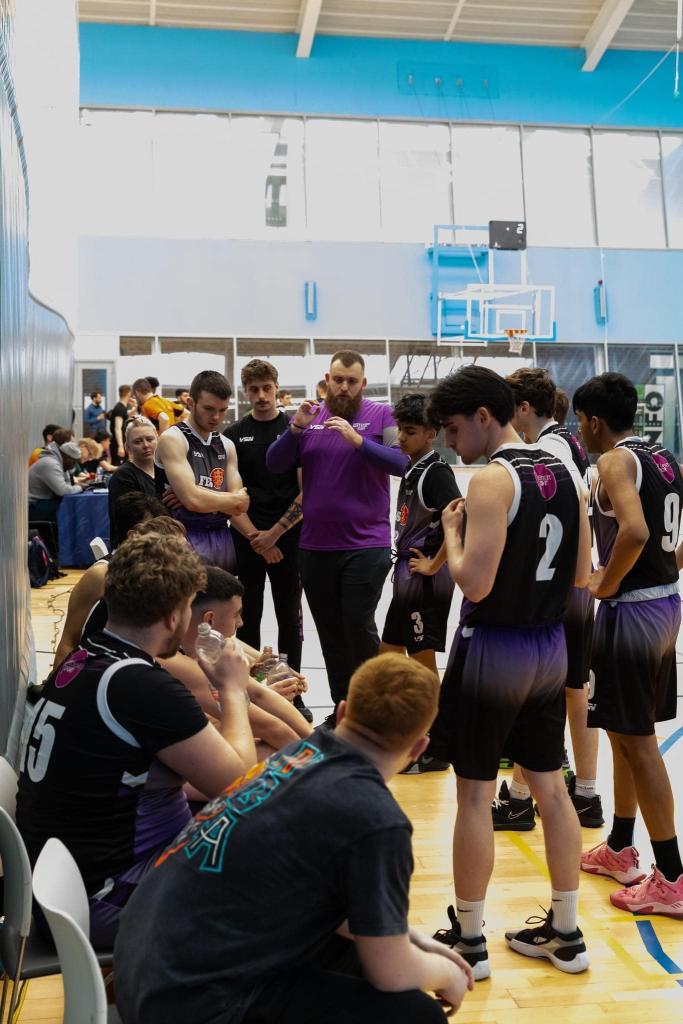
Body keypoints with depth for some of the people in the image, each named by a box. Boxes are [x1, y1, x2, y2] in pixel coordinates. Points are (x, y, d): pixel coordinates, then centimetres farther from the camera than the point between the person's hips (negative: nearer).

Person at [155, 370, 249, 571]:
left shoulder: (227, 445, 11)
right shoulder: (172, 439, -8)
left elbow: (240, 507, 2)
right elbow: (193, 500, -20)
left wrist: (198, 495, -13)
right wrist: (235, 499, -5)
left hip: (222, 537, 6)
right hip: (187, 539, -6)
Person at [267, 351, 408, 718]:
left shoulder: (381, 415, -1)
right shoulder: (308, 416, 9)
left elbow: (402, 463, -13)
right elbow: (274, 464, 2)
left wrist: (358, 440, -24)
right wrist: (296, 429, -13)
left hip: (366, 544, -4)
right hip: (315, 545, 4)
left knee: (359, 624, -8)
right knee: (329, 632, 11)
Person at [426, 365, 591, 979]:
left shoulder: (492, 480, -16)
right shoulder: (565, 474, 7)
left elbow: (474, 584, -21)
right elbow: (581, 575, 11)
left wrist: (452, 531, -6)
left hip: (493, 648, -8)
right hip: (549, 647, 8)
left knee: (475, 795, 5)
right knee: (551, 786, 16)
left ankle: (468, 940, 18)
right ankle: (565, 933, 28)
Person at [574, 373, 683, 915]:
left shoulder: (615, 461, -14)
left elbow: (635, 531, -30)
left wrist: (606, 583, -17)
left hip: (631, 608, -9)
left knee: (636, 740, 0)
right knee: (628, 731, 19)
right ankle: (620, 850, 32)